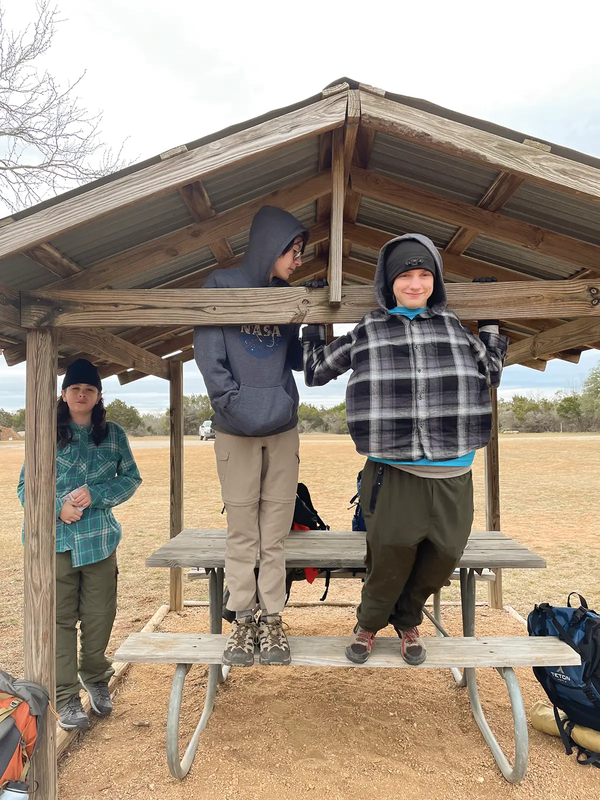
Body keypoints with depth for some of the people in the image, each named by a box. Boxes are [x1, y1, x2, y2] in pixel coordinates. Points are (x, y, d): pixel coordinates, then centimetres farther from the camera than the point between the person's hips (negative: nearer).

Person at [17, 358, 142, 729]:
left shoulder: (113, 434, 6)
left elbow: (131, 478, 5)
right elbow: (25, 486, 3)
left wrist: (94, 494, -11)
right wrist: (59, 507, -14)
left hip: (99, 538, 1)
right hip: (56, 540, -1)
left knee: (99, 617, 8)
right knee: (61, 619, 4)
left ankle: (96, 679, 33)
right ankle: (67, 698, 17)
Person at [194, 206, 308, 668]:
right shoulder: (222, 287, 0)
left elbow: (298, 359, 14)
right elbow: (209, 356, -6)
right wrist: (235, 405, -14)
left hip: (283, 428, 3)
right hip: (236, 433, -3)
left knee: (275, 534, 6)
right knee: (242, 533, 4)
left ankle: (272, 620, 18)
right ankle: (243, 620, 18)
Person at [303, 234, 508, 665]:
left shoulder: (453, 325, 9)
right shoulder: (367, 331, 5)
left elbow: (490, 376, 25)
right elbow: (316, 373, 17)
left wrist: (491, 325, 19)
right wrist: (314, 322, 15)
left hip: (451, 473, 3)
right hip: (392, 471, -2)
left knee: (443, 556, 6)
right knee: (392, 549, -12)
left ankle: (407, 620, 36)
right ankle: (369, 622, 19)